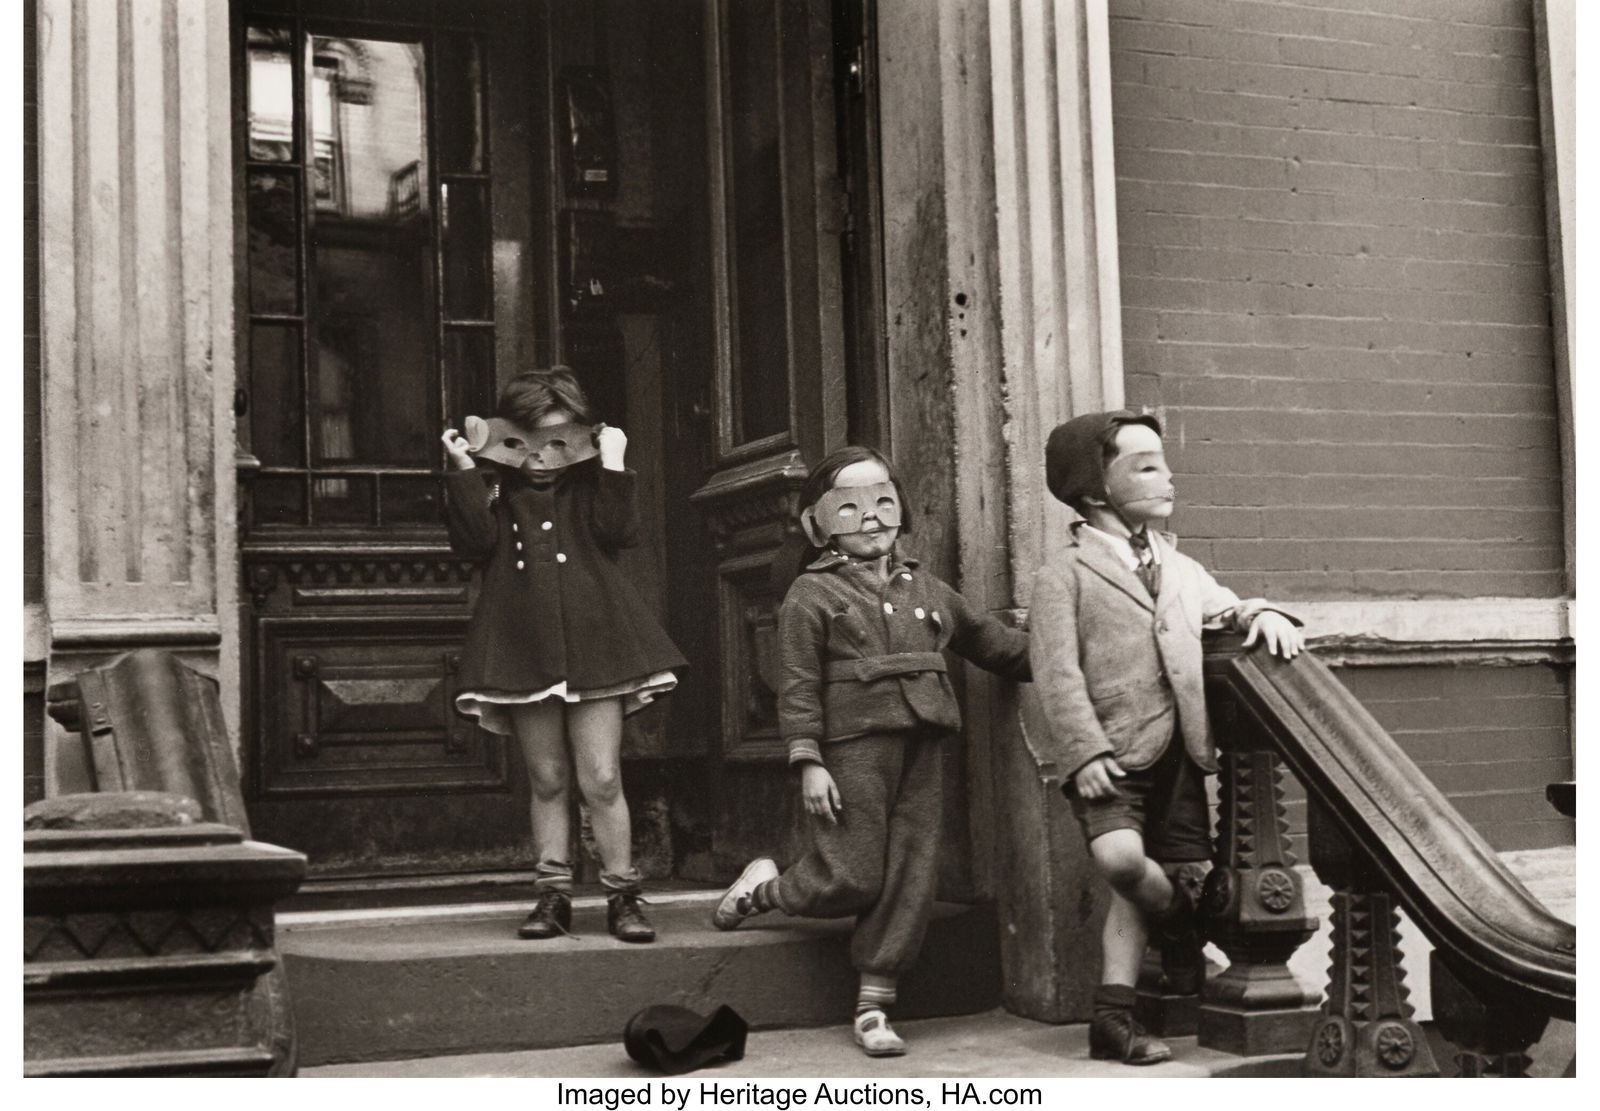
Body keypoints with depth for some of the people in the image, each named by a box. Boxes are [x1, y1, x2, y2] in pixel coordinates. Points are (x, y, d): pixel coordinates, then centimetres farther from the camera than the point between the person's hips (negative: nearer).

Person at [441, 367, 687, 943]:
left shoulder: (590, 487, 9)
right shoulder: (494, 491, 9)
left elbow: (618, 532, -7)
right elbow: (475, 540, -8)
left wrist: (613, 466, -9)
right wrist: (465, 470, -9)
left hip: (593, 643, -1)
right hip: (524, 649, 1)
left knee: (601, 778, -4)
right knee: (546, 779, 8)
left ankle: (621, 895, 6)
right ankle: (553, 894, 15)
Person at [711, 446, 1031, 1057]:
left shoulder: (926, 590, 18)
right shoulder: (811, 595, 1)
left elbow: (991, 641, 26)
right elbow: (798, 686, -4)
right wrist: (808, 761, -11)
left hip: (921, 751, 5)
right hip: (853, 747, -5)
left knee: (909, 880, 2)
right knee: (852, 880, -5)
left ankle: (874, 1005, 12)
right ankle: (761, 888, 25)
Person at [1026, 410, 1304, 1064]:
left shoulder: (1179, 568, 18)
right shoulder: (1065, 574, -2)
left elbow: (1226, 608, 26)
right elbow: (1057, 673, -9)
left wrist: (1262, 615, 1)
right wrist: (1085, 751, -18)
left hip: (1178, 754, 6)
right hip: (1115, 755, -6)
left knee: (1136, 886, 5)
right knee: (1120, 858, -26)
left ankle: (1113, 1016, 14)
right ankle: (1179, 921, 7)